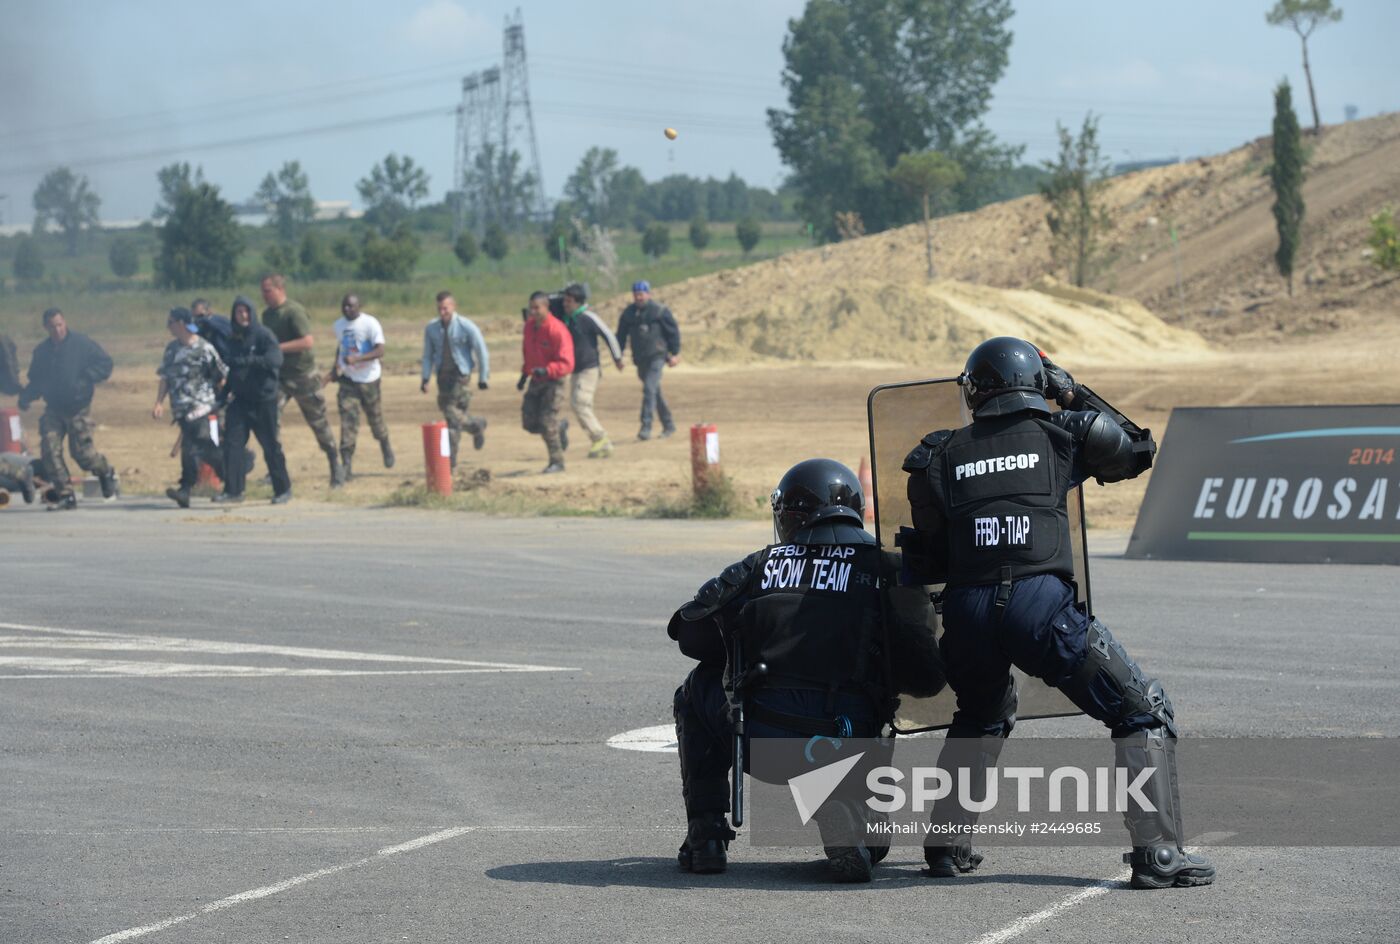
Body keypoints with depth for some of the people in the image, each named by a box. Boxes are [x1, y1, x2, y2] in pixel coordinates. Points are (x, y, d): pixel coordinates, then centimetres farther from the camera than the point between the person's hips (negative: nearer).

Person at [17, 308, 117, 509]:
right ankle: (65, 494, -3)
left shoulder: (81, 343, -6)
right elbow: (36, 380, 15)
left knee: (81, 451, -5)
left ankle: (106, 472, 28)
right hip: (53, 409, 4)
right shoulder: (42, 351, 8)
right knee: (50, 449, -10)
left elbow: (105, 364, -4)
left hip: (78, 409, -4)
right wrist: (25, 397, -4)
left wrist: (86, 379, -19)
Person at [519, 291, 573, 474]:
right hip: (535, 381, 7)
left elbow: (566, 364, -25)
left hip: (553, 381, -7)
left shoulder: (557, 330, -21)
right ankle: (559, 428, 32)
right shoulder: (529, 325, 3)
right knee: (529, 423, 4)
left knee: (547, 422, -12)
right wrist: (525, 374, 18)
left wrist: (547, 370, -39)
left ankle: (557, 462, 3)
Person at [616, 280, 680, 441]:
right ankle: (668, 425, 26)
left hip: (656, 357, -6)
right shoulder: (628, 313, 8)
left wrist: (675, 353, 0)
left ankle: (646, 427, -22)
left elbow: (673, 331, 1)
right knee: (654, 392, 14)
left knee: (649, 389, -18)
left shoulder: (660, 311, -4)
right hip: (640, 359, 6)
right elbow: (621, 335, 15)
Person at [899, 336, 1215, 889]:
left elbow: (926, 563, 17)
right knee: (1144, 715, 9)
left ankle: (947, 845, 30)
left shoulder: (941, 455, 14)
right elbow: (1138, 452, 29)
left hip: (967, 613, 3)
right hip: (1041, 605, -3)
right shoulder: (1063, 434, 10)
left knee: (981, 715, 34)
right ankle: (1158, 854, -2)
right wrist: (1075, 395, 33)